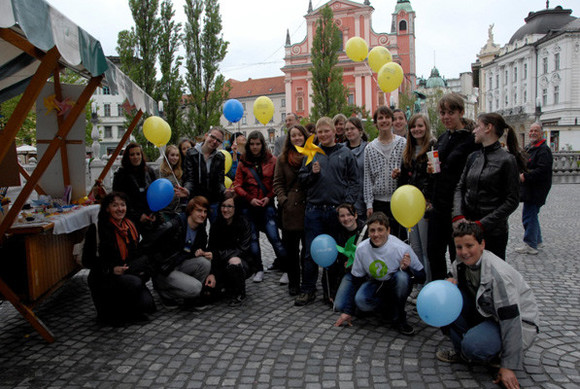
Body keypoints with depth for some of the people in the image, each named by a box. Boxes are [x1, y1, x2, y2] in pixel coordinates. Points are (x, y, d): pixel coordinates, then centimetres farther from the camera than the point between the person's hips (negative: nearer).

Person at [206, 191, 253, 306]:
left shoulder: (243, 223, -12)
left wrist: (222, 253, -26)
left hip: (243, 263, -3)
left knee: (234, 261, -38)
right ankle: (229, 287, 16)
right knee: (209, 285, -22)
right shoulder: (216, 225, -1)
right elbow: (212, 251, -7)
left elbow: (243, 249, -17)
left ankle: (239, 294, -8)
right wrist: (212, 273, -20)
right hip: (222, 265, 4)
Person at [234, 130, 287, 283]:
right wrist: (250, 199, -10)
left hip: (267, 206, -2)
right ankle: (259, 270, 21)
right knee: (252, 238, 8)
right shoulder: (243, 163, 5)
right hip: (248, 207, 2)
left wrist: (269, 197, -12)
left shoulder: (272, 160, 2)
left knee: (274, 237, -7)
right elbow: (237, 185, 1)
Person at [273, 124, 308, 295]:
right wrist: (283, 200, -5)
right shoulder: (283, 159, 9)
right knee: (290, 248, 6)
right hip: (290, 209, 1)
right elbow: (278, 183, 7)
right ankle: (293, 283, 19)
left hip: (309, 208, 0)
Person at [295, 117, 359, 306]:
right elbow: (301, 178, 10)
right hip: (314, 210, 1)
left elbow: (353, 181, 3)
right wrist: (312, 173, -10)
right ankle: (308, 290, 15)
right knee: (311, 252, 3)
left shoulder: (345, 153, 5)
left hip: (337, 210, -1)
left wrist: (347, 203, -8)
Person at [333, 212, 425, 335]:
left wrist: (406, 269, -37)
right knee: (360, 300, -29)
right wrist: (348, 311, -6)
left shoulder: (402, 249, -25)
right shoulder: (361, 248, -15)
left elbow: (421, 277, -15)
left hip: (396, 286, -2)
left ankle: (399, 319, -13)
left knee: (402, 276, -35)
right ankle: (392, 310, 0)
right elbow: (356, 280, -4)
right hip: (375, 285, 2)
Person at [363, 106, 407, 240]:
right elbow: (367, 178, 5)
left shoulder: (403, 143, 4)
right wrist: (369, 204, -1)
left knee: (400, 238, 1)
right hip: (378, 202, 1)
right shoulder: (370, 148, 7)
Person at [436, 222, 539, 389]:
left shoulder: (498, 274, -29)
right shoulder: (461, 263, -8)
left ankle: (498, 354, 2)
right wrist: (451, 282, -18)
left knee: (474, 345, -34)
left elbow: (511, 320, -26)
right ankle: (461, 351, -3)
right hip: (484, 313, 7)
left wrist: (508, 367, -22)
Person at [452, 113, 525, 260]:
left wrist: (482, 224, -16)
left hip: (493, 231, -5)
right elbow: (460, 187, 7)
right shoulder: (473, 157, 9)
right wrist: (458, 216, -10)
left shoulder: (507, 160, -8)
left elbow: (512, 201, -10)